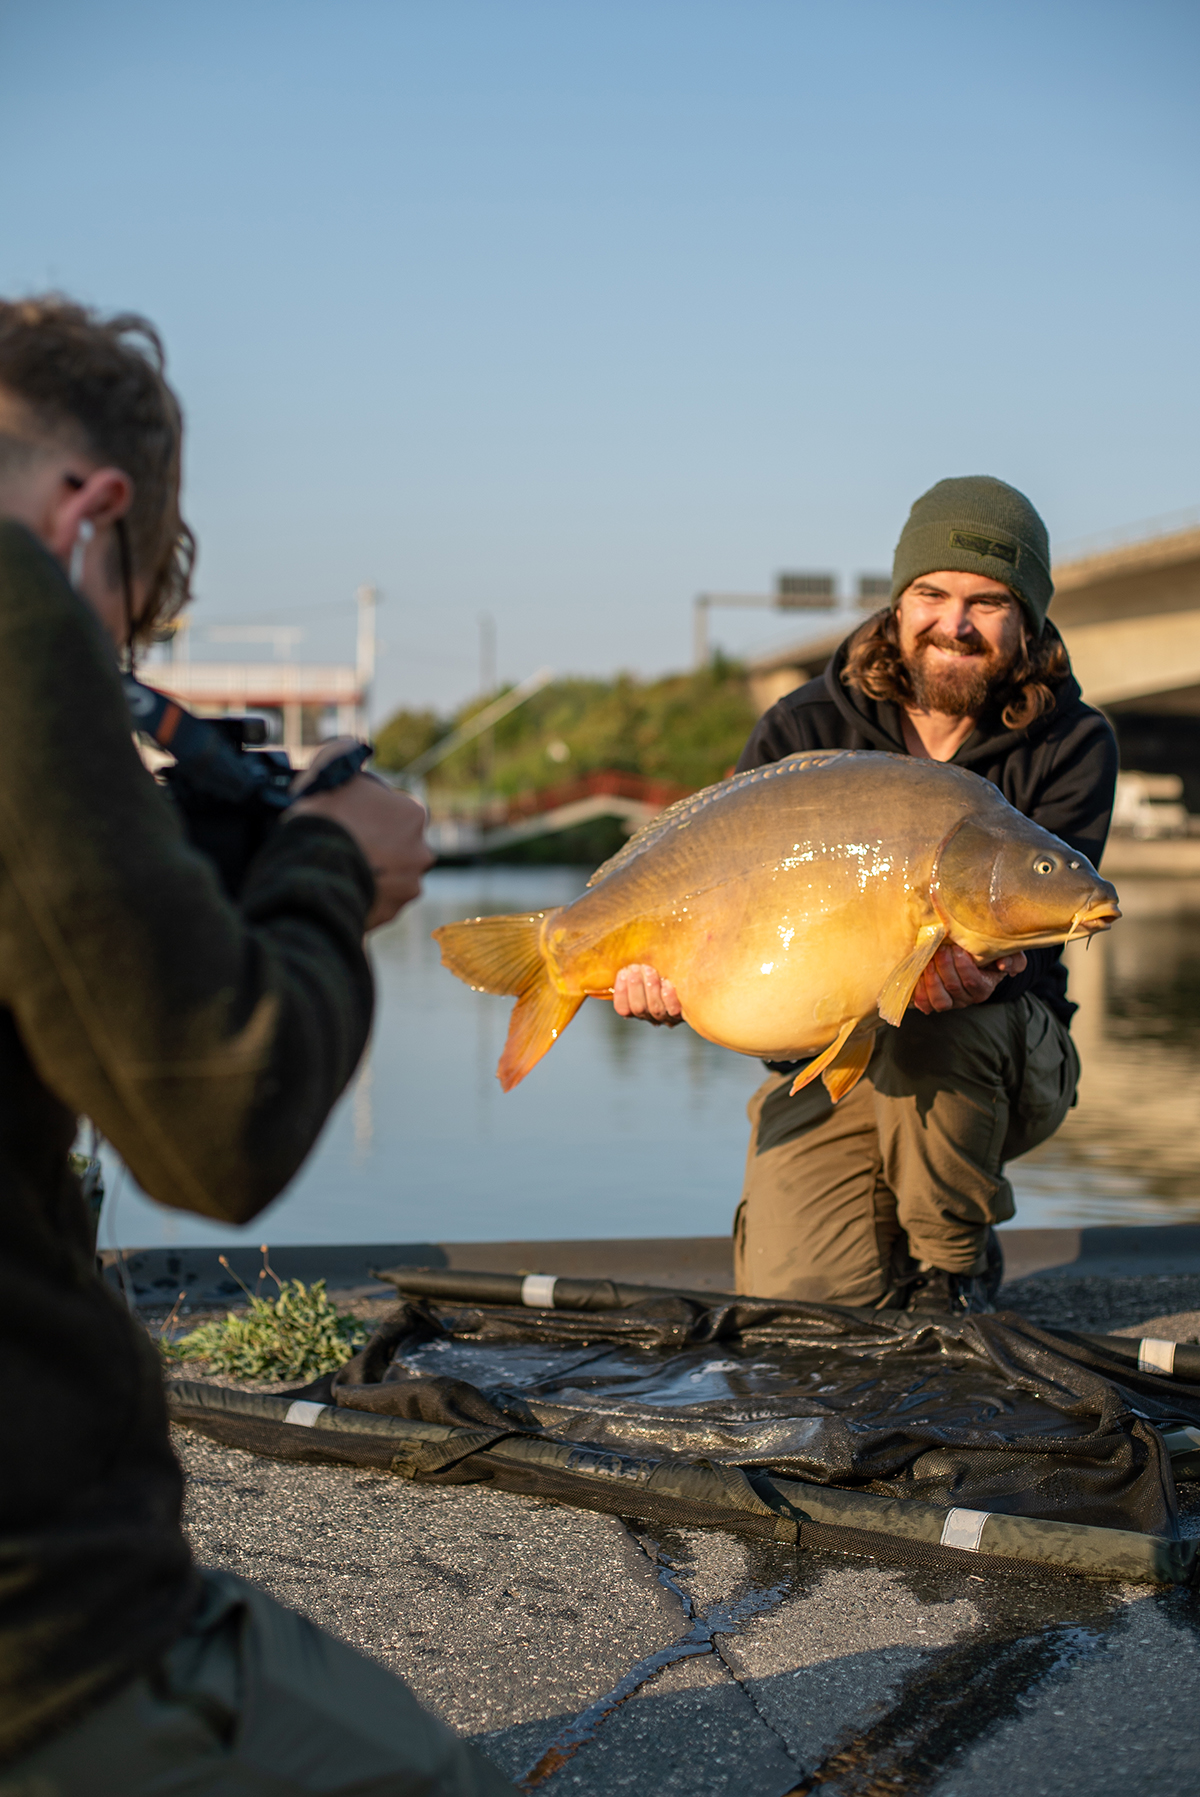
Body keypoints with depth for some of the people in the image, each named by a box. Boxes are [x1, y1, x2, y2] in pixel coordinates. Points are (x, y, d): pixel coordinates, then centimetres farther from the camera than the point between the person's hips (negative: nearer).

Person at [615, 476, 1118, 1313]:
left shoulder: (1072, 746, -6)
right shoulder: (807, 730, -4)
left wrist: (964, 962, -44)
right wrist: (655, 965, -33)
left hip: (1005, 1060, -1)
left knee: (931, 1028, -37)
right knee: (800, 1297, -19)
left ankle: (956, 1262, -8)